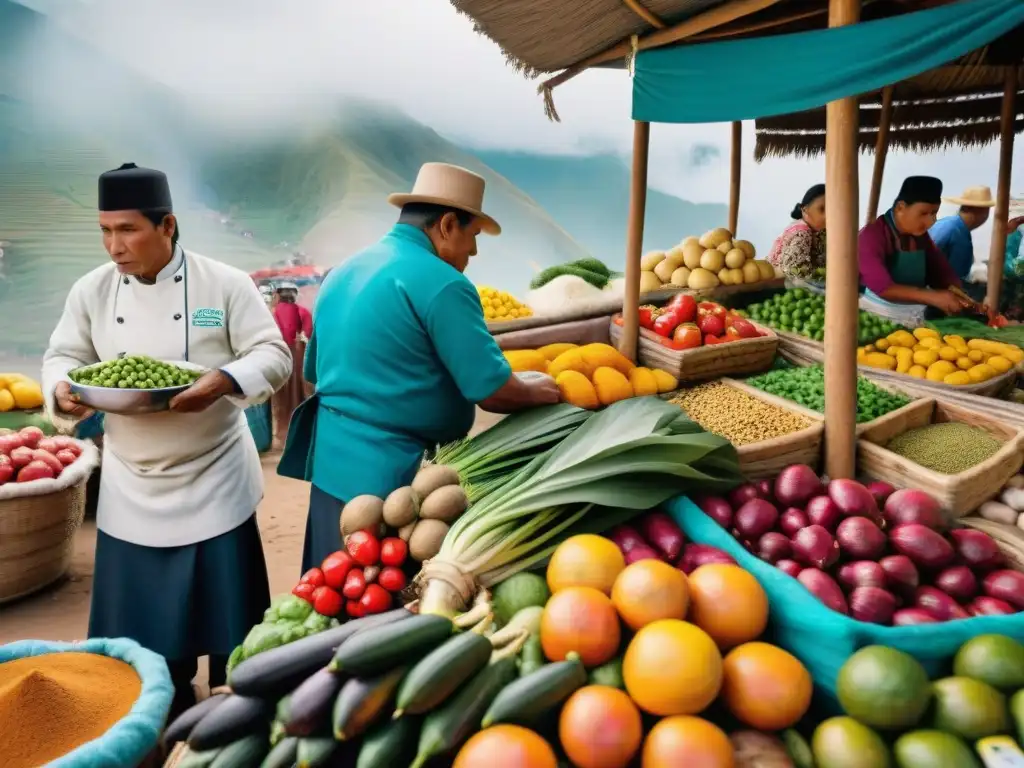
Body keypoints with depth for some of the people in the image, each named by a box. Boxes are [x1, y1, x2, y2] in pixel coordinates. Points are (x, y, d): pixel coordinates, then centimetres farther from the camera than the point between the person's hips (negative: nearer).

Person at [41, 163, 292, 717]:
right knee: (142, 620, 13)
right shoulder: (92, 290, 1)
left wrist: (225, 381, -29)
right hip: (132, 488, 3)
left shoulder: (225, 284, -10)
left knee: (225, 611, 8)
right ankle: (167, 717, 36)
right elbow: (62, 356, 8)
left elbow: (273, 356, -11)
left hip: (213, 482, -3)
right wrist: (63, 389, -14)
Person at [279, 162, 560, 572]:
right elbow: (493, 393, -16)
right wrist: (538, 391, 4)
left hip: (328, 462, 9)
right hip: (385, 472, -8)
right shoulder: (442, 283, -15)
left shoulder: (342, 272, 12)